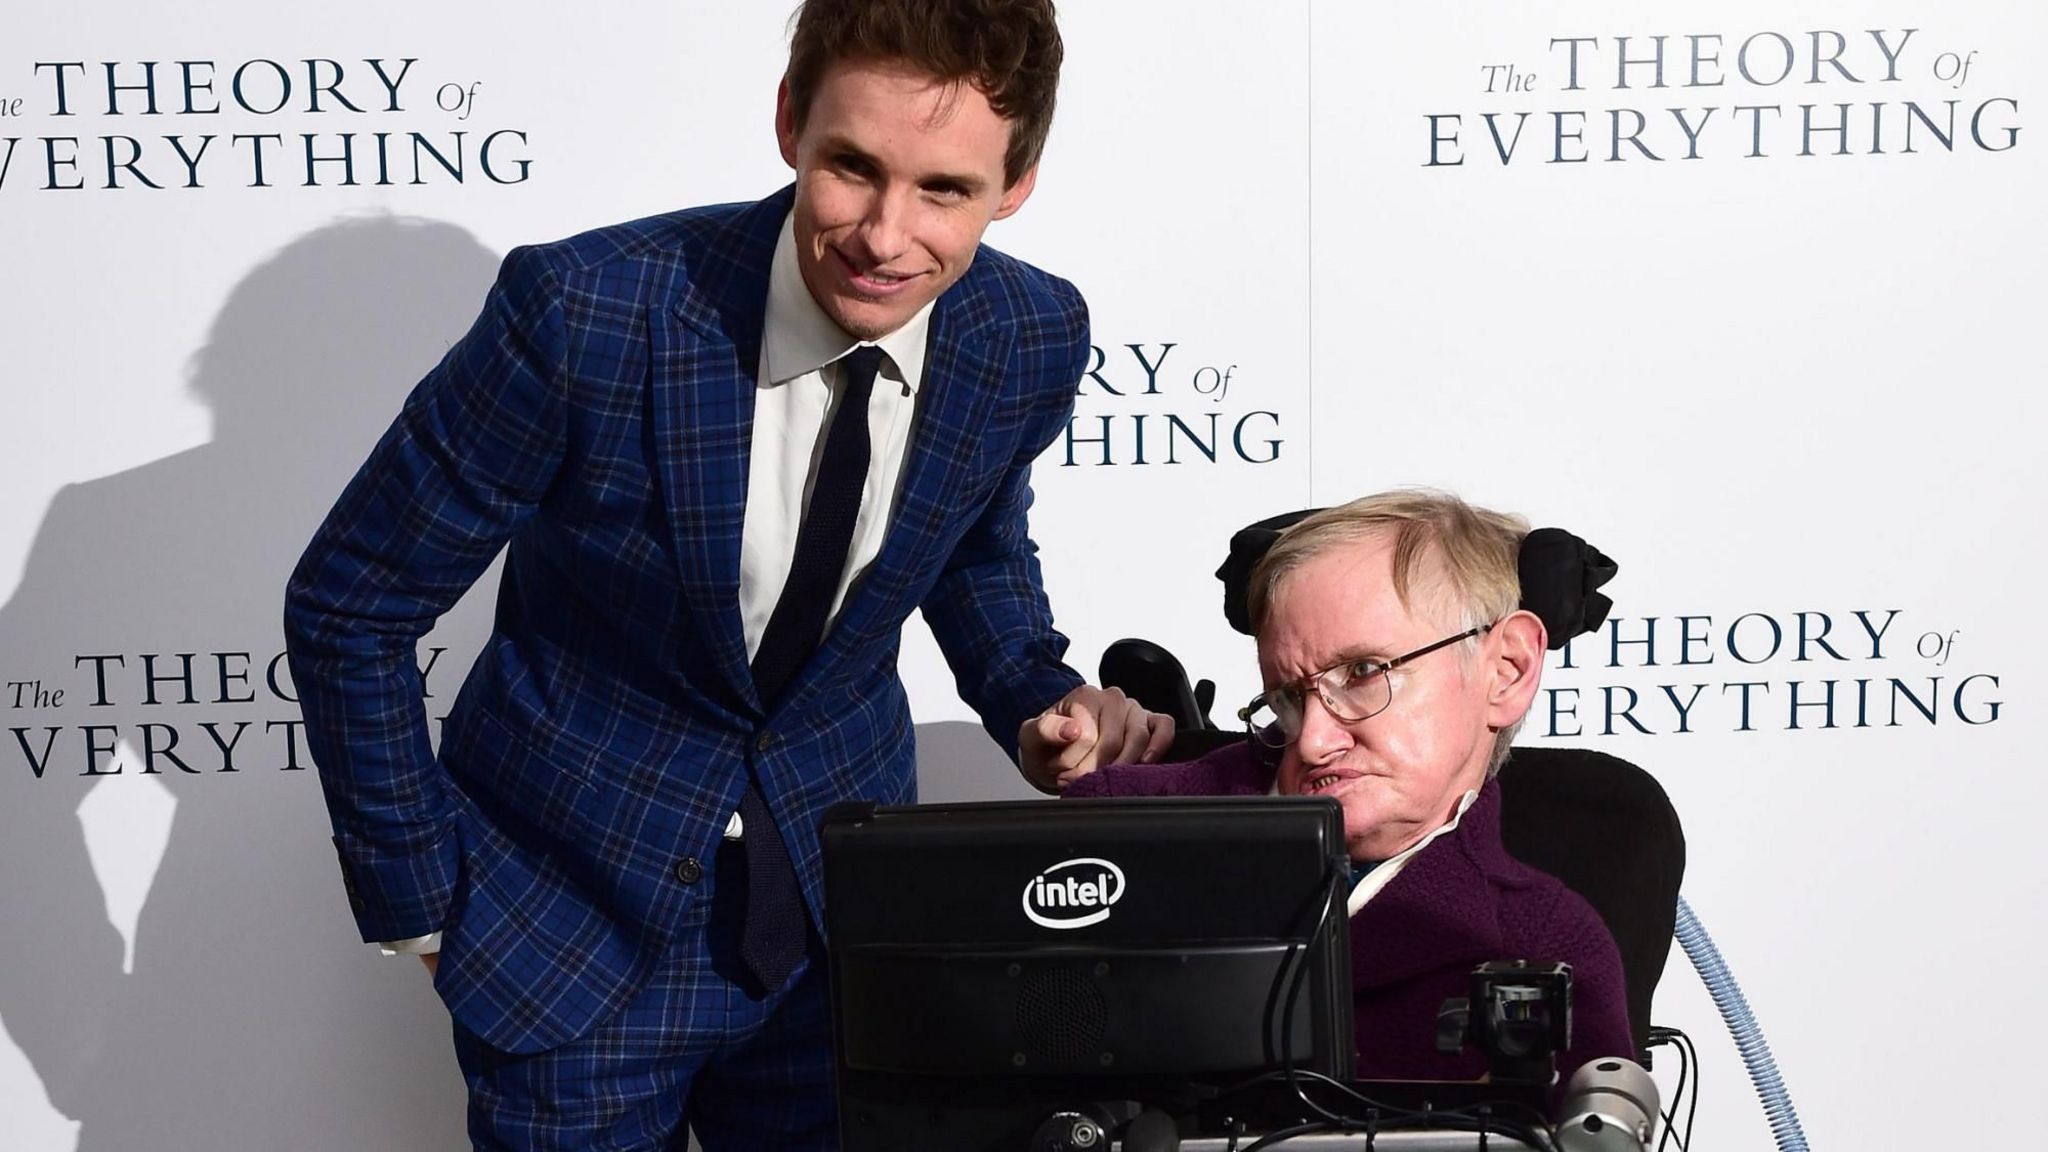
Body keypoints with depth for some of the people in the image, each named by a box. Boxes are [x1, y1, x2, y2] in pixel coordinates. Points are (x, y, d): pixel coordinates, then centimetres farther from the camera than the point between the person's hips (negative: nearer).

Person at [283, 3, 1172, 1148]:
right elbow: (347, 607, -13)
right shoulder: (585, 312, -26)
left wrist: (1039, 700, -6)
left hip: (846, 908, 3)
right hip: (580, 914, -3)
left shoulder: (1032, 339, -12)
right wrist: (423, 901, -9)